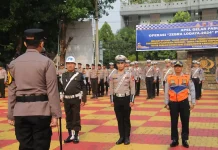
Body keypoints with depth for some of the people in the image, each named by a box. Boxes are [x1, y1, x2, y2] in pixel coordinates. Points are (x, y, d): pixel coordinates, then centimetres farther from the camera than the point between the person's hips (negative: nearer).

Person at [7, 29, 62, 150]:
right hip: (41, 111, -4)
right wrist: (55, 114, -5)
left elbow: (11, 91, 7)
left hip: (20, 112, 4)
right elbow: (52, 91, -8)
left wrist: (11, 115, 13)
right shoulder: (46, 62, -5)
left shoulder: (14, 63, 6)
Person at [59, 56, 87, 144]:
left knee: (76, 117, 1)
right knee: (68, 117, 9)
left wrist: (83, 100, -6)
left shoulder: (79, 75, -2)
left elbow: (84, 88, -2)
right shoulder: (63, 76, 7)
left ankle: (76, 136, 8)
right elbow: (61, 88, 10)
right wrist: (60, 99, 4)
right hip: (66, 100, 3)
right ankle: (70, 135, 18)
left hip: (76, 99, -3)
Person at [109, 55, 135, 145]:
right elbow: (111, 88, 6)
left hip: (126, 99, -2)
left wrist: (132, 100, -6)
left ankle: (127, 137, 14)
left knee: (126, 119, 5)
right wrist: (112, 100, 3)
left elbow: (132, 88, -2)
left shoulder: (129, 75, -2)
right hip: (117, 99, 2)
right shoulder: (113, 75, 2)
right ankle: (121, 137, 18)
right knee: (119, 119, 8)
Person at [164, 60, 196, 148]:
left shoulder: (187, 78, -3)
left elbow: (192, 90, 2)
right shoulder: (169, 78, -2)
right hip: (173, 103, 0)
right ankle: (174, 140, 21)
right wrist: (166, 103, 2)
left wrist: (193, 103, -1)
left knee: (185, 122, 7)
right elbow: (166, 92, 3)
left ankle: (184, 140, 21)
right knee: (174, 122, 8)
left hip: (184, 102, 0)